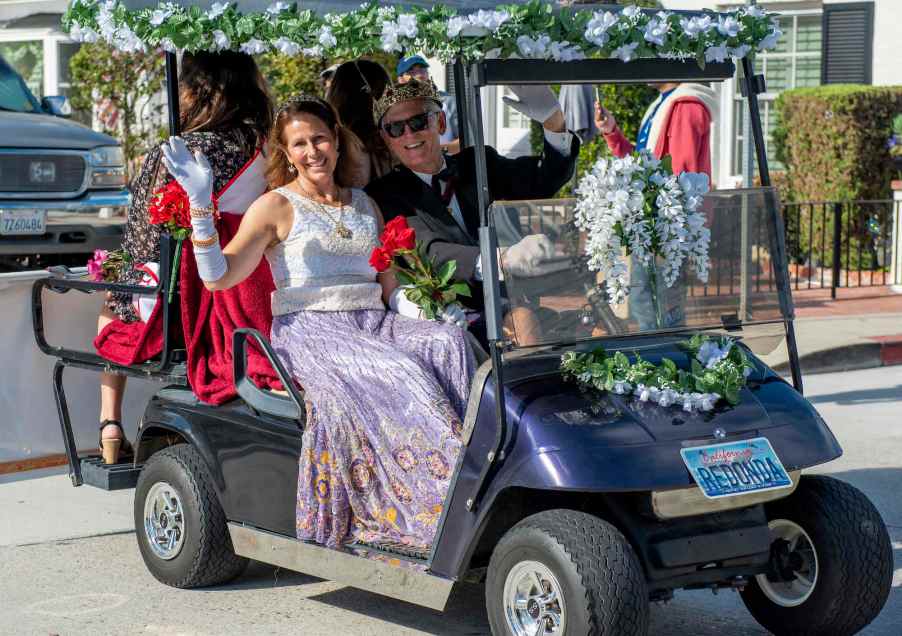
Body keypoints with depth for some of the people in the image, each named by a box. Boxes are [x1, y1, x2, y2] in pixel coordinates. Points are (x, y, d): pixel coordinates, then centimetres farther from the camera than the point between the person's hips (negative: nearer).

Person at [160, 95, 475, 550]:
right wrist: (200, 202, -15)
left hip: (371, 322, 5)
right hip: (307, 329, -5)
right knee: (396, 374, -33)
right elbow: (218, 277, -7)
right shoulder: (276, 206, 4)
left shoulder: (364, 205, 20)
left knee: (448, 344, -26)